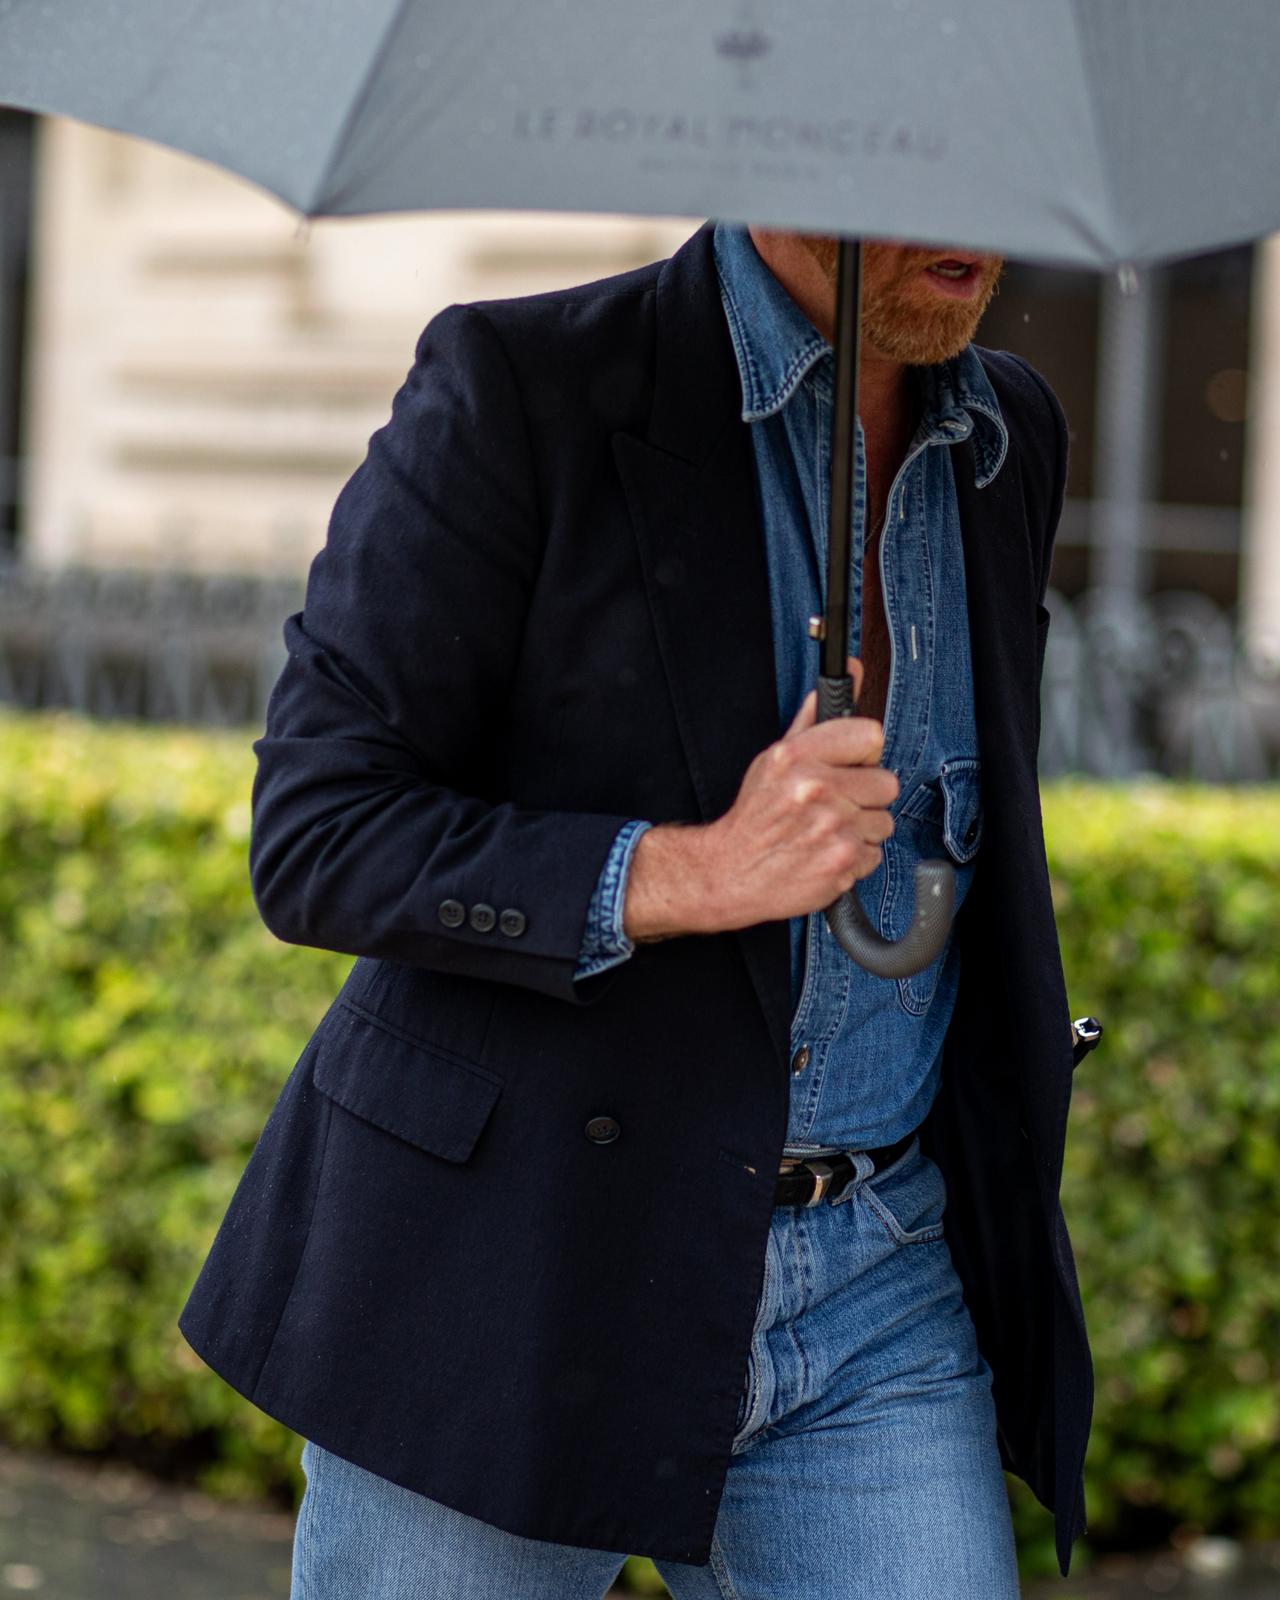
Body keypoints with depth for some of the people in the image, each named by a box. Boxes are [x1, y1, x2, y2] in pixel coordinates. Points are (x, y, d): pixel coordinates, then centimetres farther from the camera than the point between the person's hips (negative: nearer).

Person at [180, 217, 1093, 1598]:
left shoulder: (1008, 438, 8)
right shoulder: (518, 390, -11)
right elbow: (312, 838, -13)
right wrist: (691, 875, -25)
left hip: (874, 1291, 4)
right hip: (514, 1276, -4)